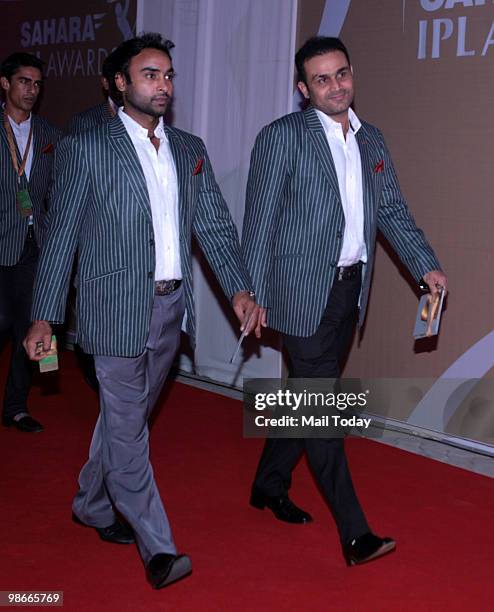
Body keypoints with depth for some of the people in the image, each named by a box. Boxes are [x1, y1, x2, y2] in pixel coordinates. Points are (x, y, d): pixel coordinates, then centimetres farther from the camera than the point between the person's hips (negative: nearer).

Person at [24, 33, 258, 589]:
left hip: (171, 307, 6)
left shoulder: (189, 150, 11)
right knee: (127, 429, -2)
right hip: (117, 308, -5)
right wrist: (44, 316, -7)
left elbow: (215, 225, 8)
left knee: (126, 417, 19)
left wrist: (240, 289, -6)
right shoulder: (86, 148, -5)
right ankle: (157, 547, 5)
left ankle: (92, 504, 39)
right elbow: (61, 236, -4)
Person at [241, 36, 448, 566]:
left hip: (350, 288, 7)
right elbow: (260, 221, -8)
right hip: (302, 290, -7)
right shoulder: (282, 137, -7)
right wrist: (253, 296, -10)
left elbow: (393, 212, 13)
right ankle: (354, 533, -3)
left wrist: (426, 266, 0)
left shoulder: (371, 141, 12)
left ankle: (270, 485, 36)